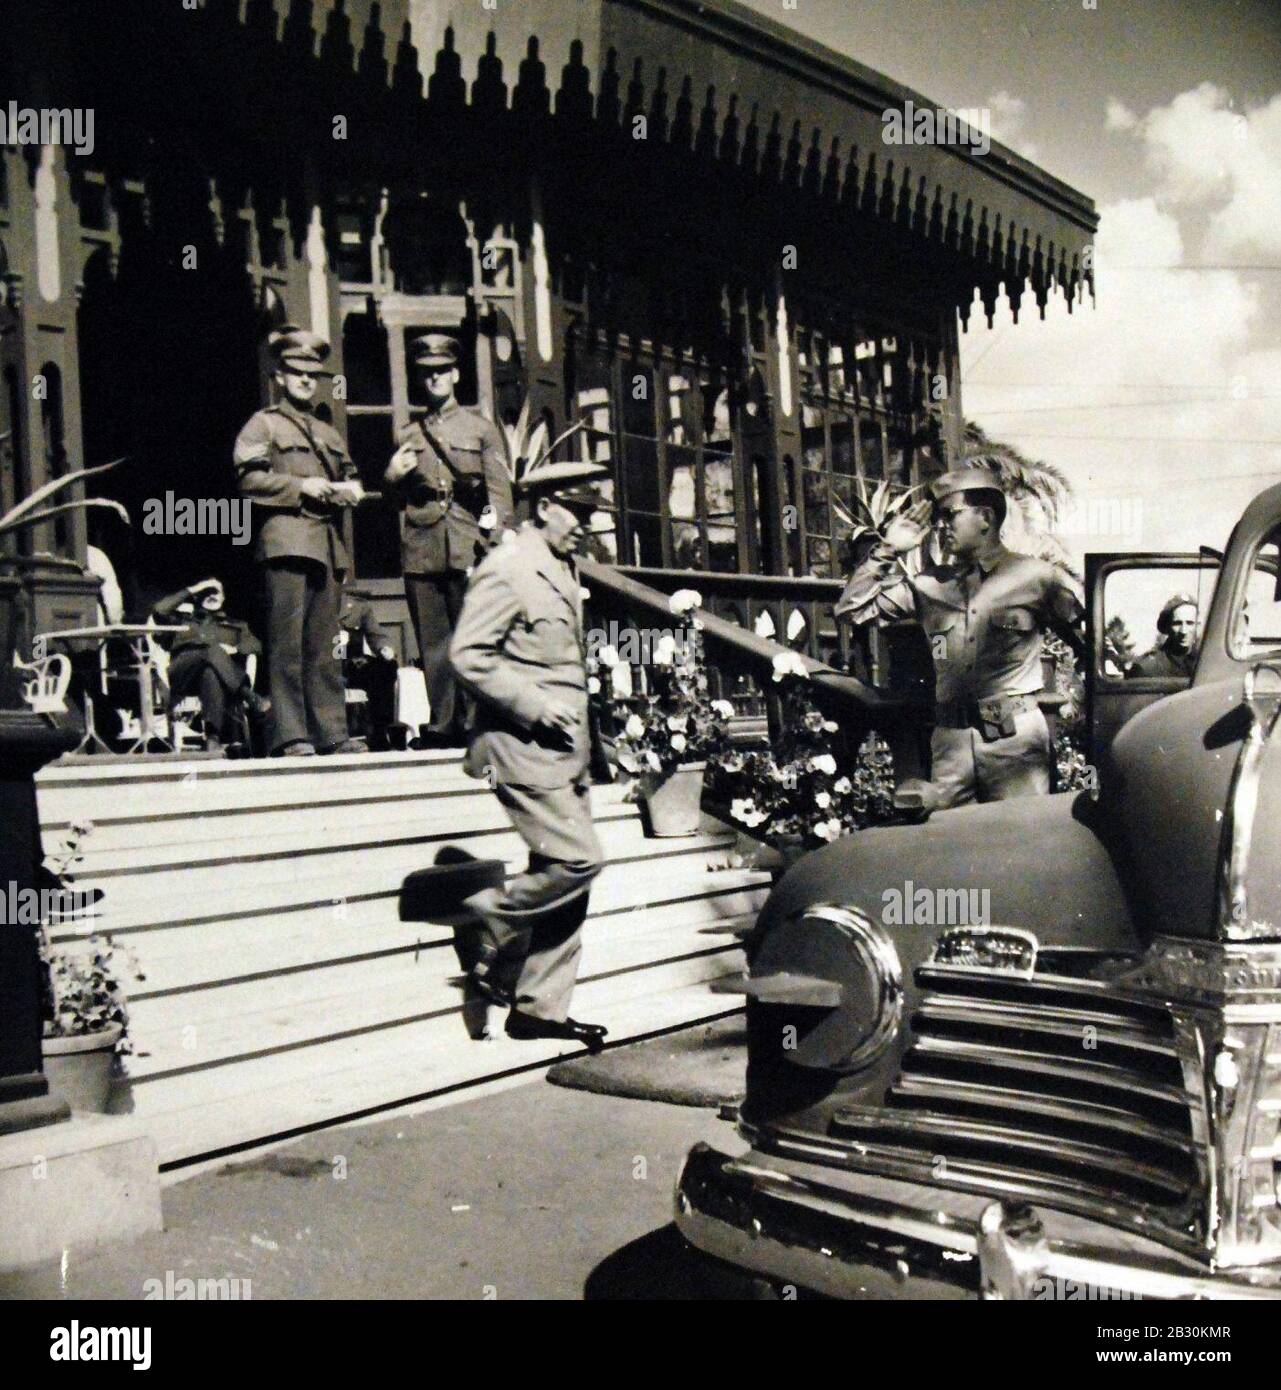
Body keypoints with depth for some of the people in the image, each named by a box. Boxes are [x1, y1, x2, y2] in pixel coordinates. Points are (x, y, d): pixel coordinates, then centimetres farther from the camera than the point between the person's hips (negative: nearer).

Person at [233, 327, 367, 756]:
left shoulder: (329, 433, 26)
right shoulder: (263, 424, 6)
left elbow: (349, 476, 28)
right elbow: (249, 479, -5)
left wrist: (350, 488, 4)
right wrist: (301, 486, -13)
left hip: (328, 543, 7)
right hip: (286, 538, -6)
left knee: (326, 644, 6)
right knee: (288, 641, -10)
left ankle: (332, 731, 8)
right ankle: (290, 735, -11)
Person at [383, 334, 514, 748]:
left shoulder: (481, 428, 11)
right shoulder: (409, 434, 19)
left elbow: (500, 491, 4)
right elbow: (398, 498, 25)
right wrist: (393, 476, 3)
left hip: (467, 547, -3)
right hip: (421, 548, 3)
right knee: (432, 642, 2)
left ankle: (474, 724, -3)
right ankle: (440, 726, 5)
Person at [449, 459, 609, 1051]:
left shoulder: (562, 569, 18)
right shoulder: (505, 569, -11)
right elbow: (468, 655, -18)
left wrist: (577, 724, 17)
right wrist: (536, 708, -19)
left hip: (562, 748, 9)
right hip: (524, 747, -9)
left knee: (566, 874, 8)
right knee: (577, 859, -16)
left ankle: (540, 1007, 16)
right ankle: (494, 953, 5)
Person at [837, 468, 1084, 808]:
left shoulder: (1036, 577, 5)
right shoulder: (930, 585, 13)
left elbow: (1089, 645, 12)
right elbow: (851, 609, 11)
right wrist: (887, 550, 6)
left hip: (1015, 740, -3)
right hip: (950, 740, 3)